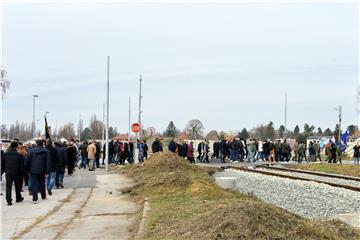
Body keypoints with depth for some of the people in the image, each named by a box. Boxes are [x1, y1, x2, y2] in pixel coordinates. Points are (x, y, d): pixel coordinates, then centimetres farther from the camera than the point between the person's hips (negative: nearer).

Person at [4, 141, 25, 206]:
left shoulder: (5, 154, 1)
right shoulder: (19, 154, -6)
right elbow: (22, 165, -5)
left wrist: (5, 170, 14)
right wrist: (22, 174, 2)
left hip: (8, 173, 1)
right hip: (16, 173, -1)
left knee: (8, 186, 0)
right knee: (17, 186, 15)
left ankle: (9, 200, -7)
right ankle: (18, 198, 27)